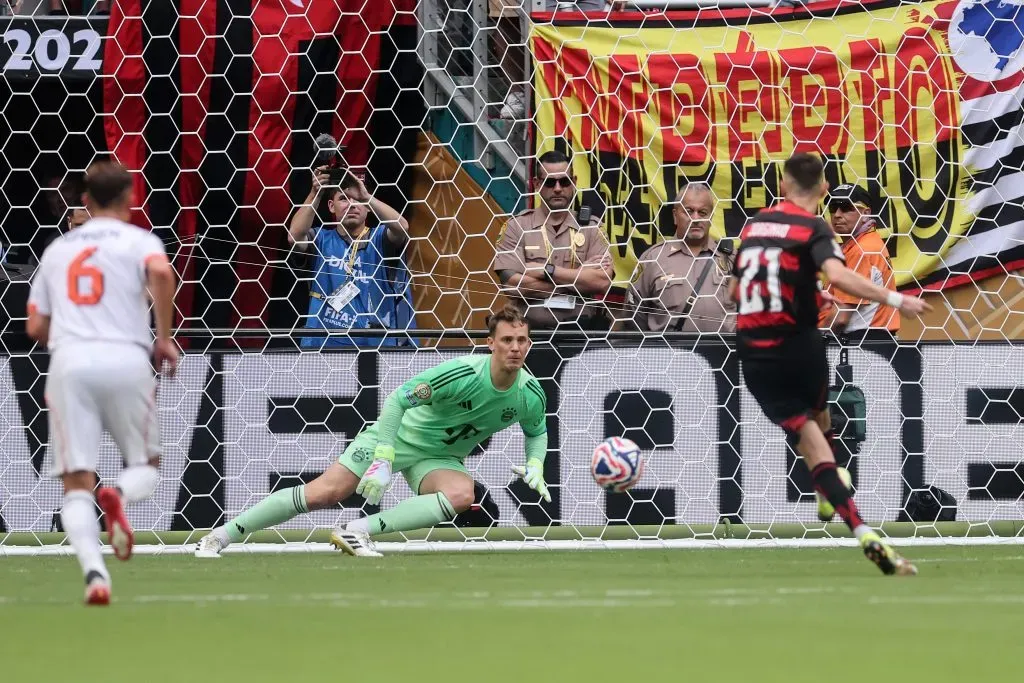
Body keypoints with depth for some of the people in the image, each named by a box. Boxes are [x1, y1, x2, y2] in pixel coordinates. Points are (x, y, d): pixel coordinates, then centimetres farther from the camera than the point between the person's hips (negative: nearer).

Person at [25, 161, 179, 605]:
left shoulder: (58, 249, 22)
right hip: (126, 360, -2)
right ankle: (119, 495, -21)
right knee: (146, 465, 15)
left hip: (68, 362, 2)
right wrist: (164, 338, -5)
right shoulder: (138, 240, 10)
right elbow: (160, 271, -14)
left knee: (76, 483, 1)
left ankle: (94, 571, -23)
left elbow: (36, 327, 19)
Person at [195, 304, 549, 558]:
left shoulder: (531, 395, -11)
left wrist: (535, 466, -7)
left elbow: (537, 432, 13)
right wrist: (382, 461, -28)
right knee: (325, 491, -16)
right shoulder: (463, 373, -27)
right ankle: (221, 535, -6)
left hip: (438, 459, 4)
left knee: (462, 494, -31)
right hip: (397, 435, -4)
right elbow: (397, 399, -23)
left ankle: (359, 531, -31)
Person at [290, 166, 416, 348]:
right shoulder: (322, 239, 6)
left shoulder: (379, 240, 2)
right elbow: (295, 236, -14)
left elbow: (401, 227, -19)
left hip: (373, 343, -1)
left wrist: (366, 196, -25)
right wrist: (315, 194, -18)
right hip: (324, 343, 1)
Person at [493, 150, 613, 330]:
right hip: (532, 329, -1)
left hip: (582, 329, 1)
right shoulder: (517, 227, 9)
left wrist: (547, 270, -6)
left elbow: (603, 281, -2)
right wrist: (581, 277, -4)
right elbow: (511, 284, -6)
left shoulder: (590, 227, 12)